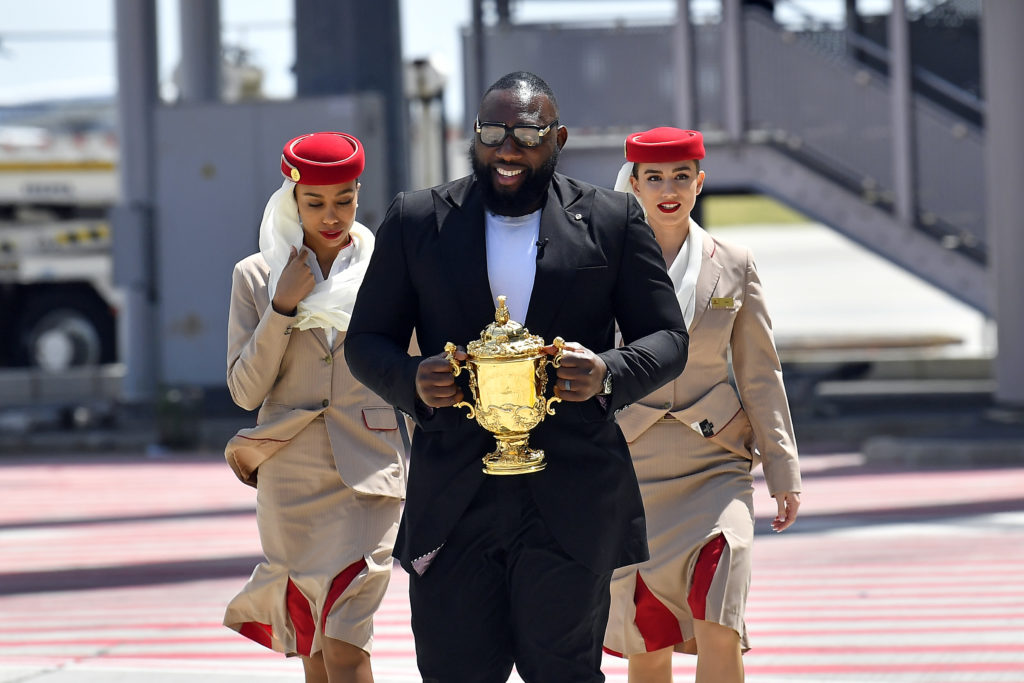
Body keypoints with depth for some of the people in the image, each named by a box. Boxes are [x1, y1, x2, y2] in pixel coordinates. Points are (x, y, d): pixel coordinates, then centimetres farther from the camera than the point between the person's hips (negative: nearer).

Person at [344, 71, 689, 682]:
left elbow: (667, 339, 9)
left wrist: (609, 375, -13)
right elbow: (366, 340, 12)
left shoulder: (613, 221, 7)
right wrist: (411, 381, -10)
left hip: (572, 502, -1)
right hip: (452, 500, 1)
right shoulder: (417, 221, 9)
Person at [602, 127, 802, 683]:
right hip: (630, 466, 0)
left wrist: (783, 470, 6)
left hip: (714, 467, 0)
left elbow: (760, 376, 9)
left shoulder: (733, 267, 5)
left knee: (717, 629, -17)